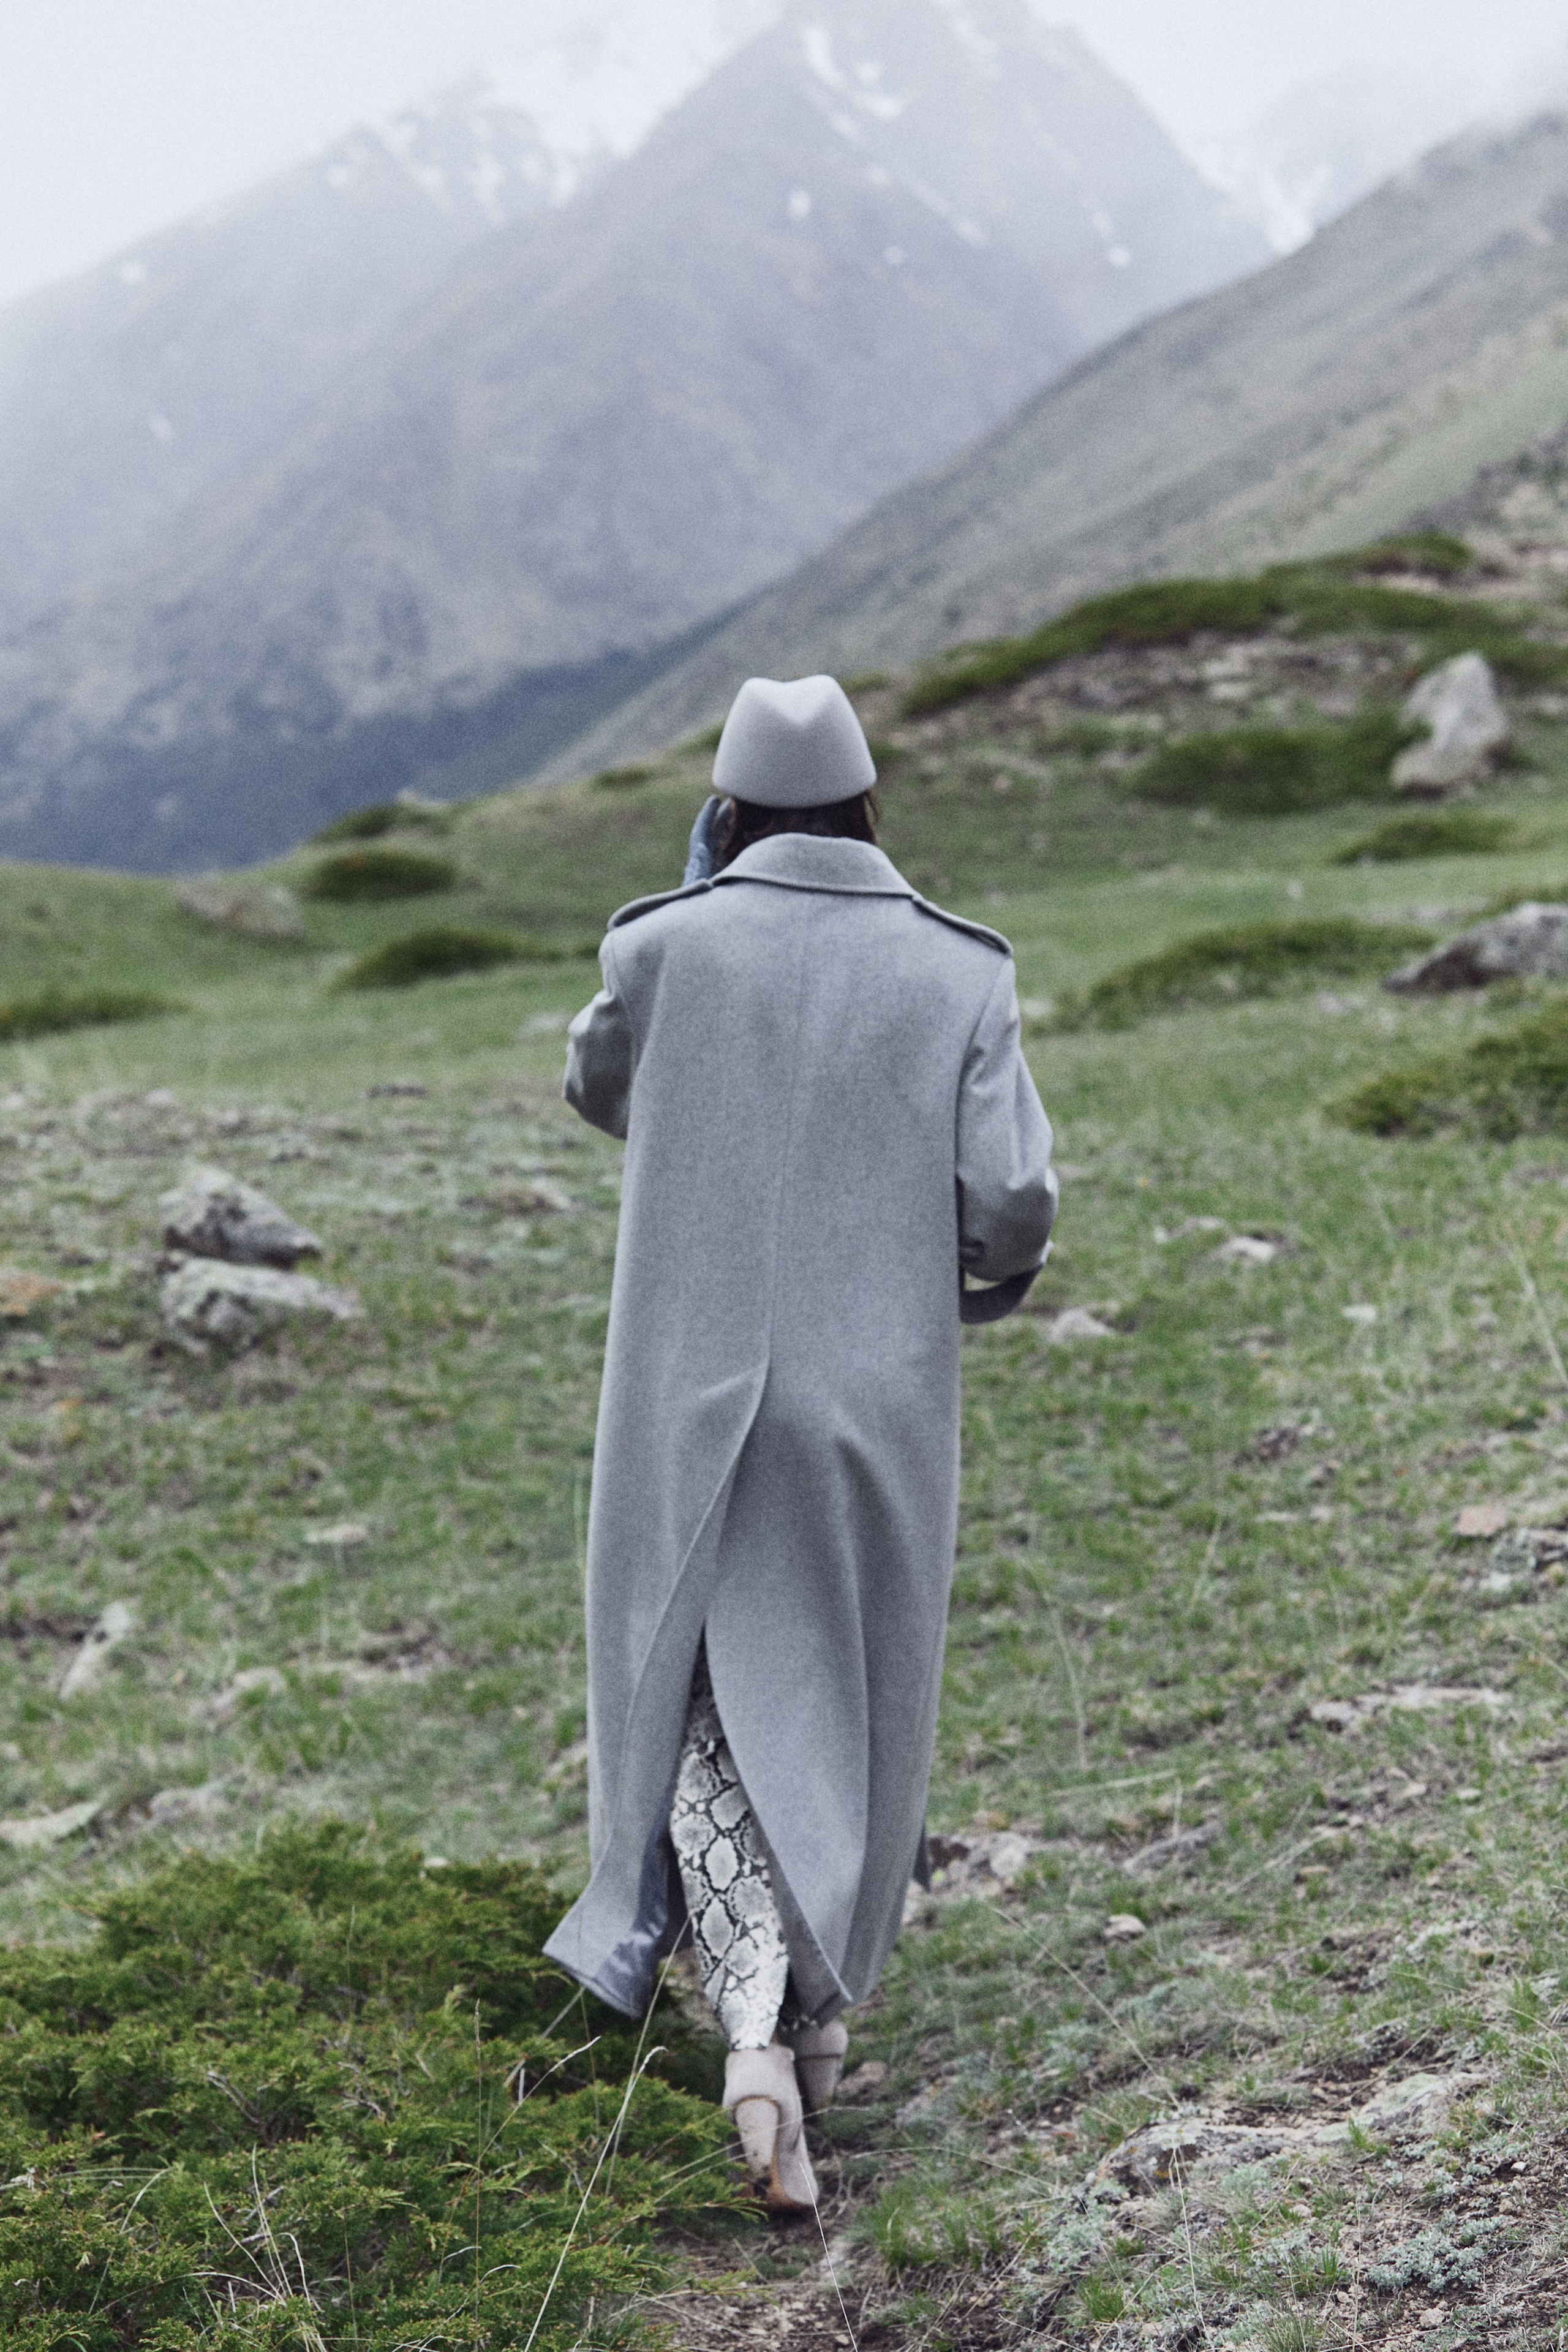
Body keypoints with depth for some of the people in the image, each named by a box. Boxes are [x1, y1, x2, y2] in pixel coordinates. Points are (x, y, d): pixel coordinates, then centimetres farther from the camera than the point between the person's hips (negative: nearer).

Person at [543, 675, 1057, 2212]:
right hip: (878, 1400, 1)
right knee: (850, 1702, 21)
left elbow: (600, 1089, 15)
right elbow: (1013, 1203, -11)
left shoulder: (666, 945, -6)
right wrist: (980, 1273, 13)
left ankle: (753, 2023, -13)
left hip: (697, 1396, -1)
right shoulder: (960, 975, -4)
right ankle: (824, 2006, 30)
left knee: (708, 1714, 8)